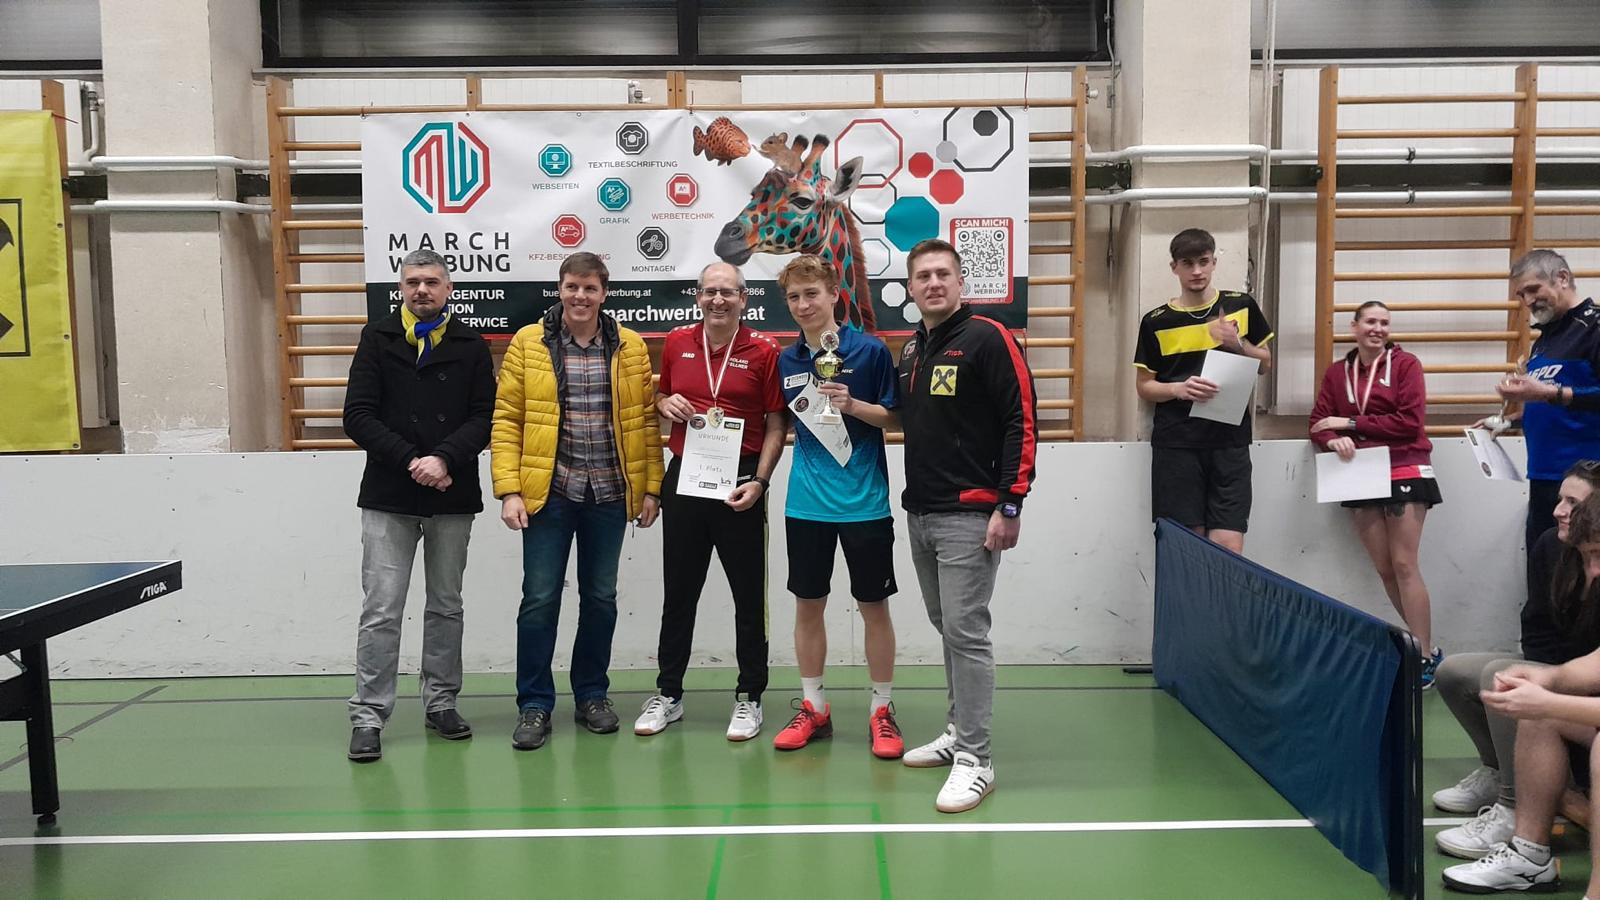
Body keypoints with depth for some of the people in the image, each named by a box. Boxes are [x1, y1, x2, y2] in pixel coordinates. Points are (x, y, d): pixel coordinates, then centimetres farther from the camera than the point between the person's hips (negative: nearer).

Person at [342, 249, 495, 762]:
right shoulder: (377, 339, 4)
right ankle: (368, 717, 5)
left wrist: (444, 458, -17)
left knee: (446, 605, 12)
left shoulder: (471, 345, 6)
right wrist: (411, 460, -14)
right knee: (381, 611, -3)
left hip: (453, 496, 2)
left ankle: (440, 704, 23)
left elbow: (485, 416, -1)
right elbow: (358, 416, -4)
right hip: (388, 496, -2)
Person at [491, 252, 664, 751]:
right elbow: (506, 420, -2)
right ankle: (534, 705, 14)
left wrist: (651, 487, 1)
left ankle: (591, 696, 26)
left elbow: (646, 421, 6)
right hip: (548, 492, -2)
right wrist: (509, 490, -10)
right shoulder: (528, 344, 0)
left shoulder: (630, 347, 5)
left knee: (601, 598, 11)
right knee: (540, 598, 2)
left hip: (609, 494, 2)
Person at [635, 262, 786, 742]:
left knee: (749, 596, 6)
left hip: (739, 485, -3)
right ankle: (668, 693, 24)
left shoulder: (764, 351, -5)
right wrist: (665, 404, -3)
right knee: (678, 593, 12)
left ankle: (750, 698, 18)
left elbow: (777, 423, -4)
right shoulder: (676, 342, 6)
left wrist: (759, 481, -13)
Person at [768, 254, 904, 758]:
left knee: (874, 606, 4)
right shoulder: (786, 361, 6)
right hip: (806, 503, 4)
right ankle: (813, 708, 22)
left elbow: (896, 418, -5)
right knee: (808, 605, 9)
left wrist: (852, 404, -19)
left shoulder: (870, 351, -7)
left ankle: (882, 711, 17)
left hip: (864, 502, -4)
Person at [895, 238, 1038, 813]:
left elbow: (1022, 422, -12)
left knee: (966, 631, -8)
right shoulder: (911, 349, 14)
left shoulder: (987, 338, -9)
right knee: (947, 628, 15)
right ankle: (959, 732, 27)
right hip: (919, 512, 7)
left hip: (969, 515, -7)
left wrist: (1009, 505, -16)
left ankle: (974, 760, -1)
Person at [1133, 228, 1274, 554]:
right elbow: (1145, 386, 6)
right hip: (1176, 444, -1)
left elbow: (1266, 362, 15)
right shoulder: (1156, 322, 2)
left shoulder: (1242, 306, 6)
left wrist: (1238, 345, -6)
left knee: (1228, 549, -6)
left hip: (1230, 441, 1)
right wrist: (1178, 388, -15)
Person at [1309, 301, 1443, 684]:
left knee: (1404, 566, -8)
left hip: (1405, 473, -5)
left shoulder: (1405, 364, -3)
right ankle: (1424, 647, 18)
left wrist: (1350, 424, -14)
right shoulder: (1336, 372, 9)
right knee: (1384, 569, 7)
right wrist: (1333, 439, -19)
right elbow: (1319, 422, 4)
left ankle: (1424, 657, -2)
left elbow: (1410, 421, -13)